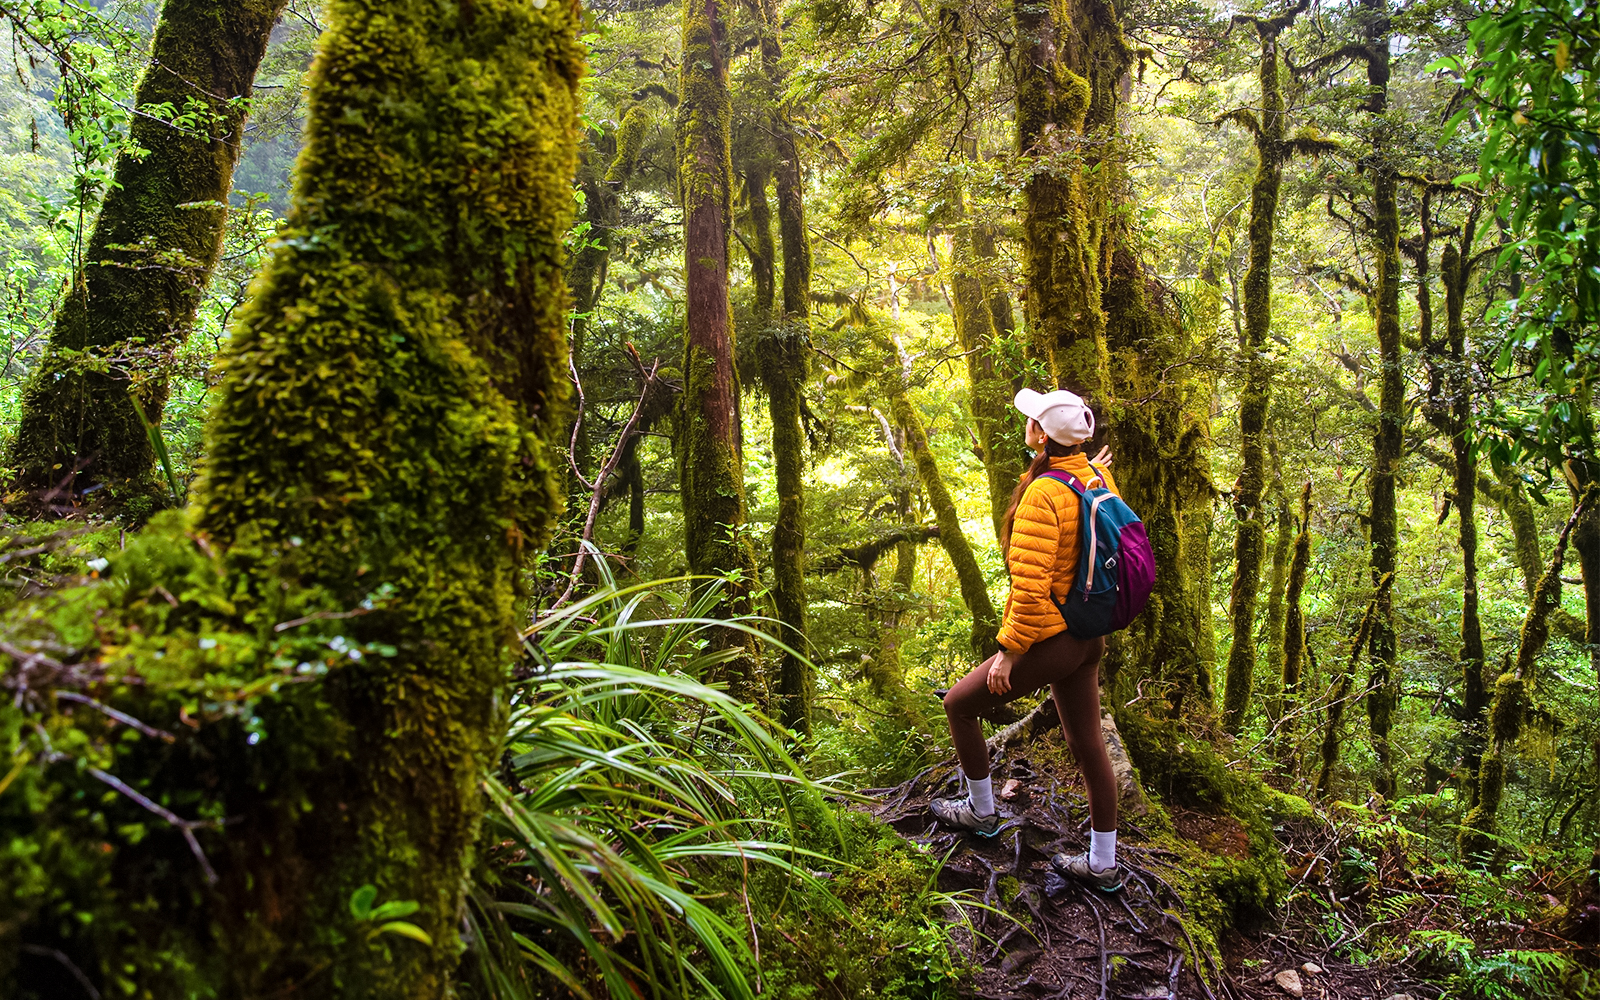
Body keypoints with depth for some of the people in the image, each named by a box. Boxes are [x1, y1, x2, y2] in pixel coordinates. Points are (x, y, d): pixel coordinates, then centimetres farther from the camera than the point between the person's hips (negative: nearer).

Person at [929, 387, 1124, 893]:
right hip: (1088, 636, 8)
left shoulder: (1042, 494, -25)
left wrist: (1008, 650, -17)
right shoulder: (1097, 479, 0)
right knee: (1087, 743, 17)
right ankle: (1103, 865, 29)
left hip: (1049, 641, -8)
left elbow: (1031, 585, -26)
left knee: (959, 704, 13)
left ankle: (981, 811, 30)